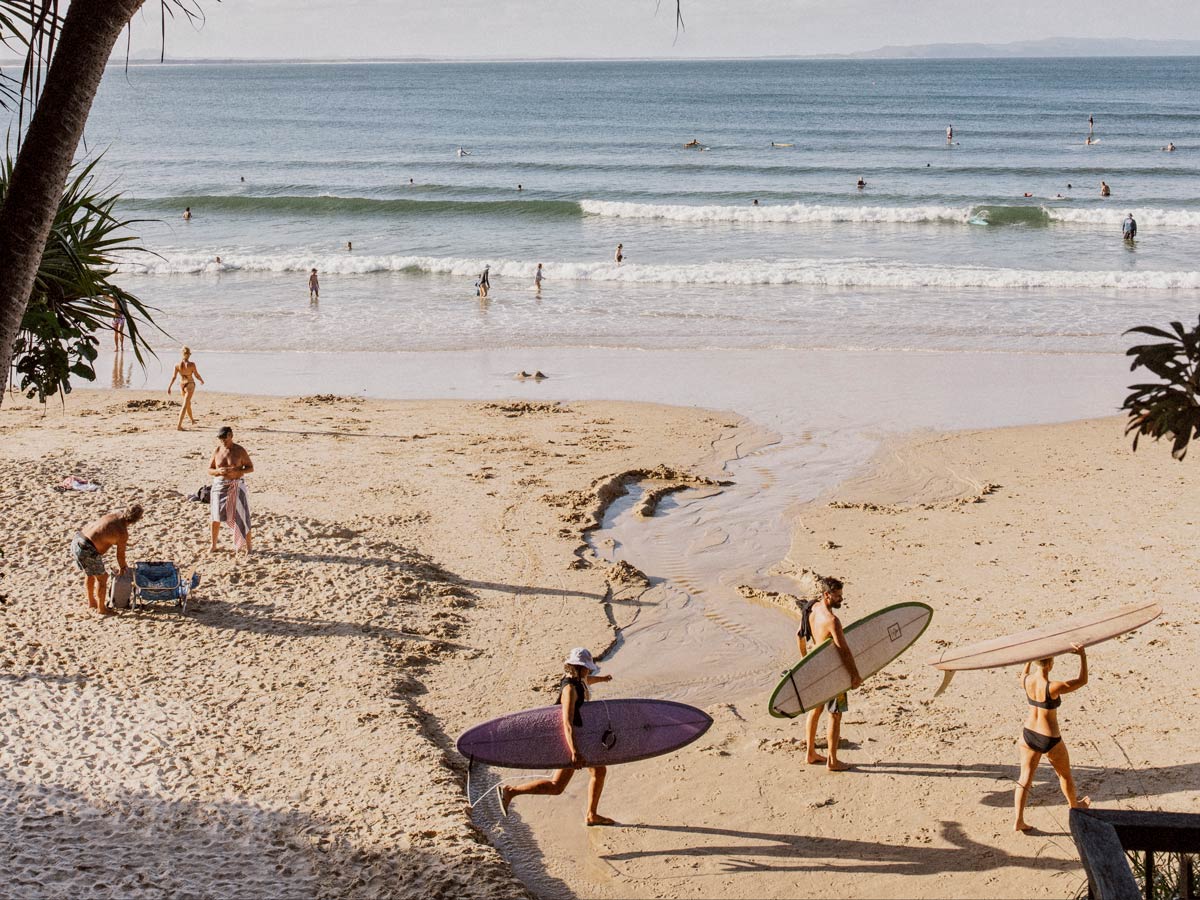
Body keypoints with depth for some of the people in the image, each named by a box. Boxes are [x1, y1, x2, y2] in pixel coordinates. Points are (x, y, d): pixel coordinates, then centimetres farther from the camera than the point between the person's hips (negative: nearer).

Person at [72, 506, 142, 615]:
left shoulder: (114, 515, 8)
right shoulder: (123, 533, -11)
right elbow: (120, 555, 2)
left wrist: (120, 543, 43)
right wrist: (122, 567, 22)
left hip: (77, 541, 8)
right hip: (88, 551, -8)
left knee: (89, 574, 28)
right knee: (102, 577, 12)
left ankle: (91, 602, 46)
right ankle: (101, 608, 26)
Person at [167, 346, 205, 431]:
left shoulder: (177, 364, -10)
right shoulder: (191, 364, -20)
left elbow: (174, 377, -4)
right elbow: (197, 376, -9)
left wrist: (169, 387, 5)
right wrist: (202, 380, 12)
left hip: (181, 385, 5)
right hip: (190, 385, -5)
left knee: (188, 403, 25)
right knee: (185, 406, -3)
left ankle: (192, 420, 45)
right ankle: (179, 425, -11)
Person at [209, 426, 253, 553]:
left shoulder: (240, 451, -5)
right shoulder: (217, 451, 1)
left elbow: (251, 468, -1)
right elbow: (209, 470, 7)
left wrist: (237, 472, -19)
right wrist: (218, 471, -16)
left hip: (236, 486, -2)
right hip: (220, 486, 2)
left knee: (241, 517, -1)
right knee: (216, 516, 3)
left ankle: (248, 546, 8)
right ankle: (213, 545, 17)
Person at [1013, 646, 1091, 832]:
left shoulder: (1026, 681, -11)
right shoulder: (1053, 688, -28)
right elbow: (1082, 681, -15)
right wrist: (1083, 656, -16)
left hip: (1028, 734, 4)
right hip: (1050, 740, -4)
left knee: (1025, 778, 12)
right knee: (1065, 774, 24)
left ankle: (1018, 821, 9)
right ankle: (1074, 805, 48)